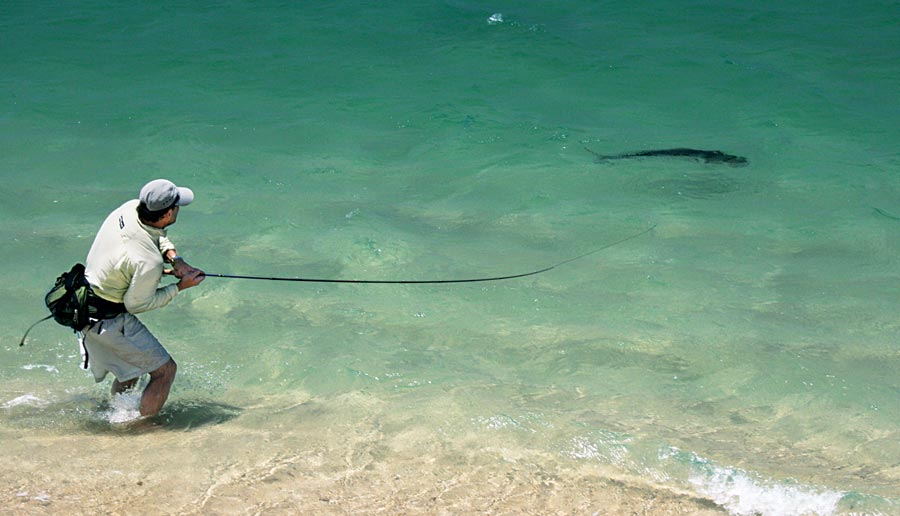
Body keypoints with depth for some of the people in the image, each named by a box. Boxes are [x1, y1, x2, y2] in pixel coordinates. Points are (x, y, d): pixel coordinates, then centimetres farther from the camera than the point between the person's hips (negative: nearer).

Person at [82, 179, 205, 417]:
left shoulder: (131, 208, -11)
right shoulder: (149, 262, -33)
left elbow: (155, 234, 12)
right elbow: (136, 304, -17)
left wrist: (174, 258, -5)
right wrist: (179, 287, -11)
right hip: (111, 322, -9)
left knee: (131, 366, 28)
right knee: (165, 370, 3)